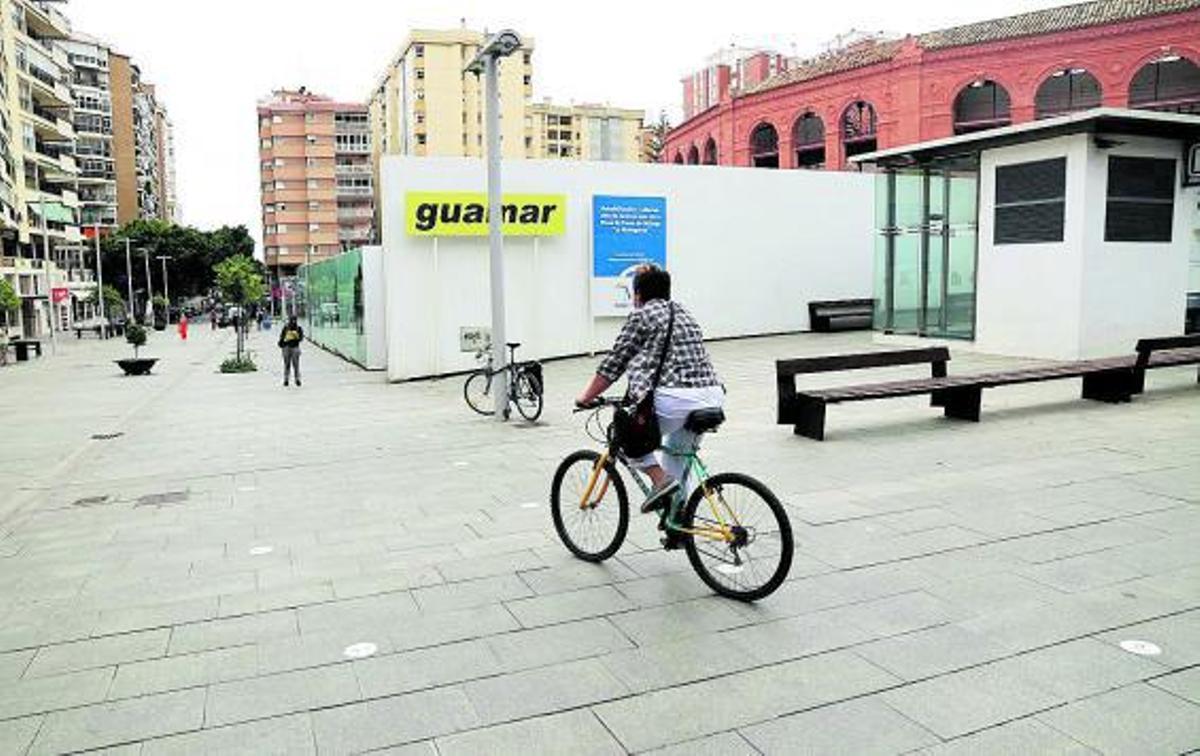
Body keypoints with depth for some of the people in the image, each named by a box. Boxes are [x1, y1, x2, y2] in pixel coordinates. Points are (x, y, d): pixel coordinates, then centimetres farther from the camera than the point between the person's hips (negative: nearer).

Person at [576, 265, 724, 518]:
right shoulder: (683, 312, 25)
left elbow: (614, 363, 5)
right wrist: (641, 390, 45)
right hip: (713, 395, 7)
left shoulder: (640, 316, 5)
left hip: (675, 399, -7)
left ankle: (660, 478, -1)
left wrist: (587, 397, 17)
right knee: (678, 450, 28)